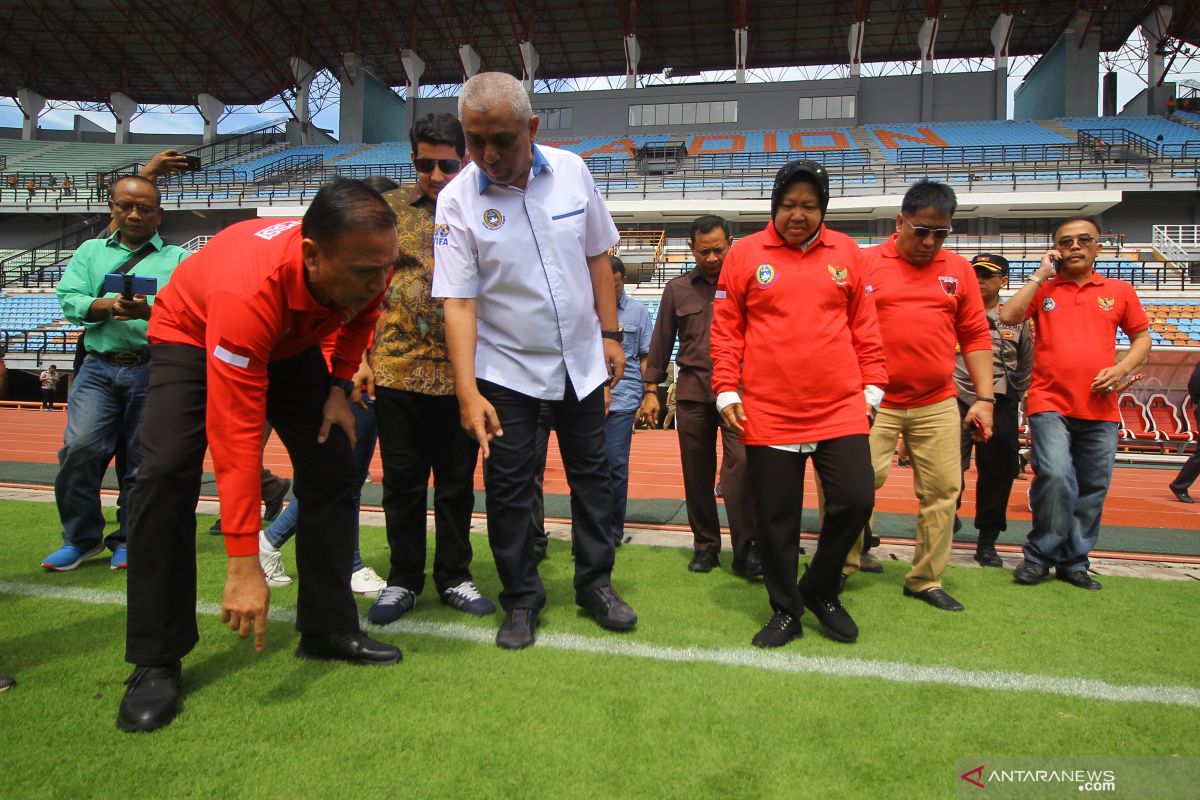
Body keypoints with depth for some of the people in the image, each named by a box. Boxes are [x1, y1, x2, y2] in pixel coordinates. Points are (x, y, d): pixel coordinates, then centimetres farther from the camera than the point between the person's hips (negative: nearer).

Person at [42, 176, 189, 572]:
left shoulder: (178, 259, 10)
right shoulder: (90, 251, 18)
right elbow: (68, 300, 4)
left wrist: (149, 312, -23)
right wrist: (107, 305, -15)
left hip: (154, 370, -1)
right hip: (99, 366, 2)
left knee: (143, 459, 2)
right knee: (80, 448, -11)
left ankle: (129, 540, 17)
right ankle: (81, 537, 7)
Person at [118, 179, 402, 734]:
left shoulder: (368, 263, -28)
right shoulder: (248, 291, -45)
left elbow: (360, 317, 1)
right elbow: (236, 436, -44)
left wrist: (340, 387, -10)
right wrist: (243, 565, -43)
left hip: (291, 344, 5)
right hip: (193, 336, -5)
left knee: (332, 464, -6)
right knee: (167, 473, -22)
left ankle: (328, 629, 6)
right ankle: (155, 662, -9)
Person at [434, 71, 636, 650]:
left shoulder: (571, 171, -5)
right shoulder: (457, 200, -13)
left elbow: (597, 256, 5)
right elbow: (458, 300, -17)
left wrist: (609, 334, 2)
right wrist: (468, 391, -25)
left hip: (580, 359, 3)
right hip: (506, 368, -2)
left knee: (591, 472, 11)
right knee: (508, 487, 3)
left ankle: (596, 584, 28)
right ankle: (521, 599, 21)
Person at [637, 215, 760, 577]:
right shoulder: (677, 289, 10)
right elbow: (661, 342, 12)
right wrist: (651, 389, 8)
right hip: (692, 391, 3)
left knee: (741, 464, -15)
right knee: (697, 473, 7)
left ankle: (746, 550, -8)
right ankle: (705, 545, 20)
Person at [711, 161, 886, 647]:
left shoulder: (845, 252, 9)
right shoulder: (745, 254, 3)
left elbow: (864, 325, 13)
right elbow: (725, 329, 3)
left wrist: (872, 386, 10)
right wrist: (727, 392, -3)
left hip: (841, 408, 2)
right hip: (768, 413, -1)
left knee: (856, 500, -2)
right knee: (776, 517, 5)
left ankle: (820, 590, 24)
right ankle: (786, 611, 25)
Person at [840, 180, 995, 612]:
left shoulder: (959, 270, 9)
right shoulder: (866, 263, 0)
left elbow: (976, 337, 10)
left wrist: (984, 398, 5)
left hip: (937, 406, 4)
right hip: (874, 402, -3)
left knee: (943, 490, 6)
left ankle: (926, 579, 22)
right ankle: (839, 569, 11)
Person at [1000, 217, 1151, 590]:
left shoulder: (1120, 291, 11)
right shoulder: (1043, 289, 7)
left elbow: (1142, 336, 17)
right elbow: (1008, 316, -10)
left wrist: (1122, 368, -2)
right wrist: (1041, 275, -4)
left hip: (1100, 409, 3)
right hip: (1050, 405, -3)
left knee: (1092, 489, 6)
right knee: (1055, 476, -19)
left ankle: (1074, 562, 22)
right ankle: (1039, 556, 0)